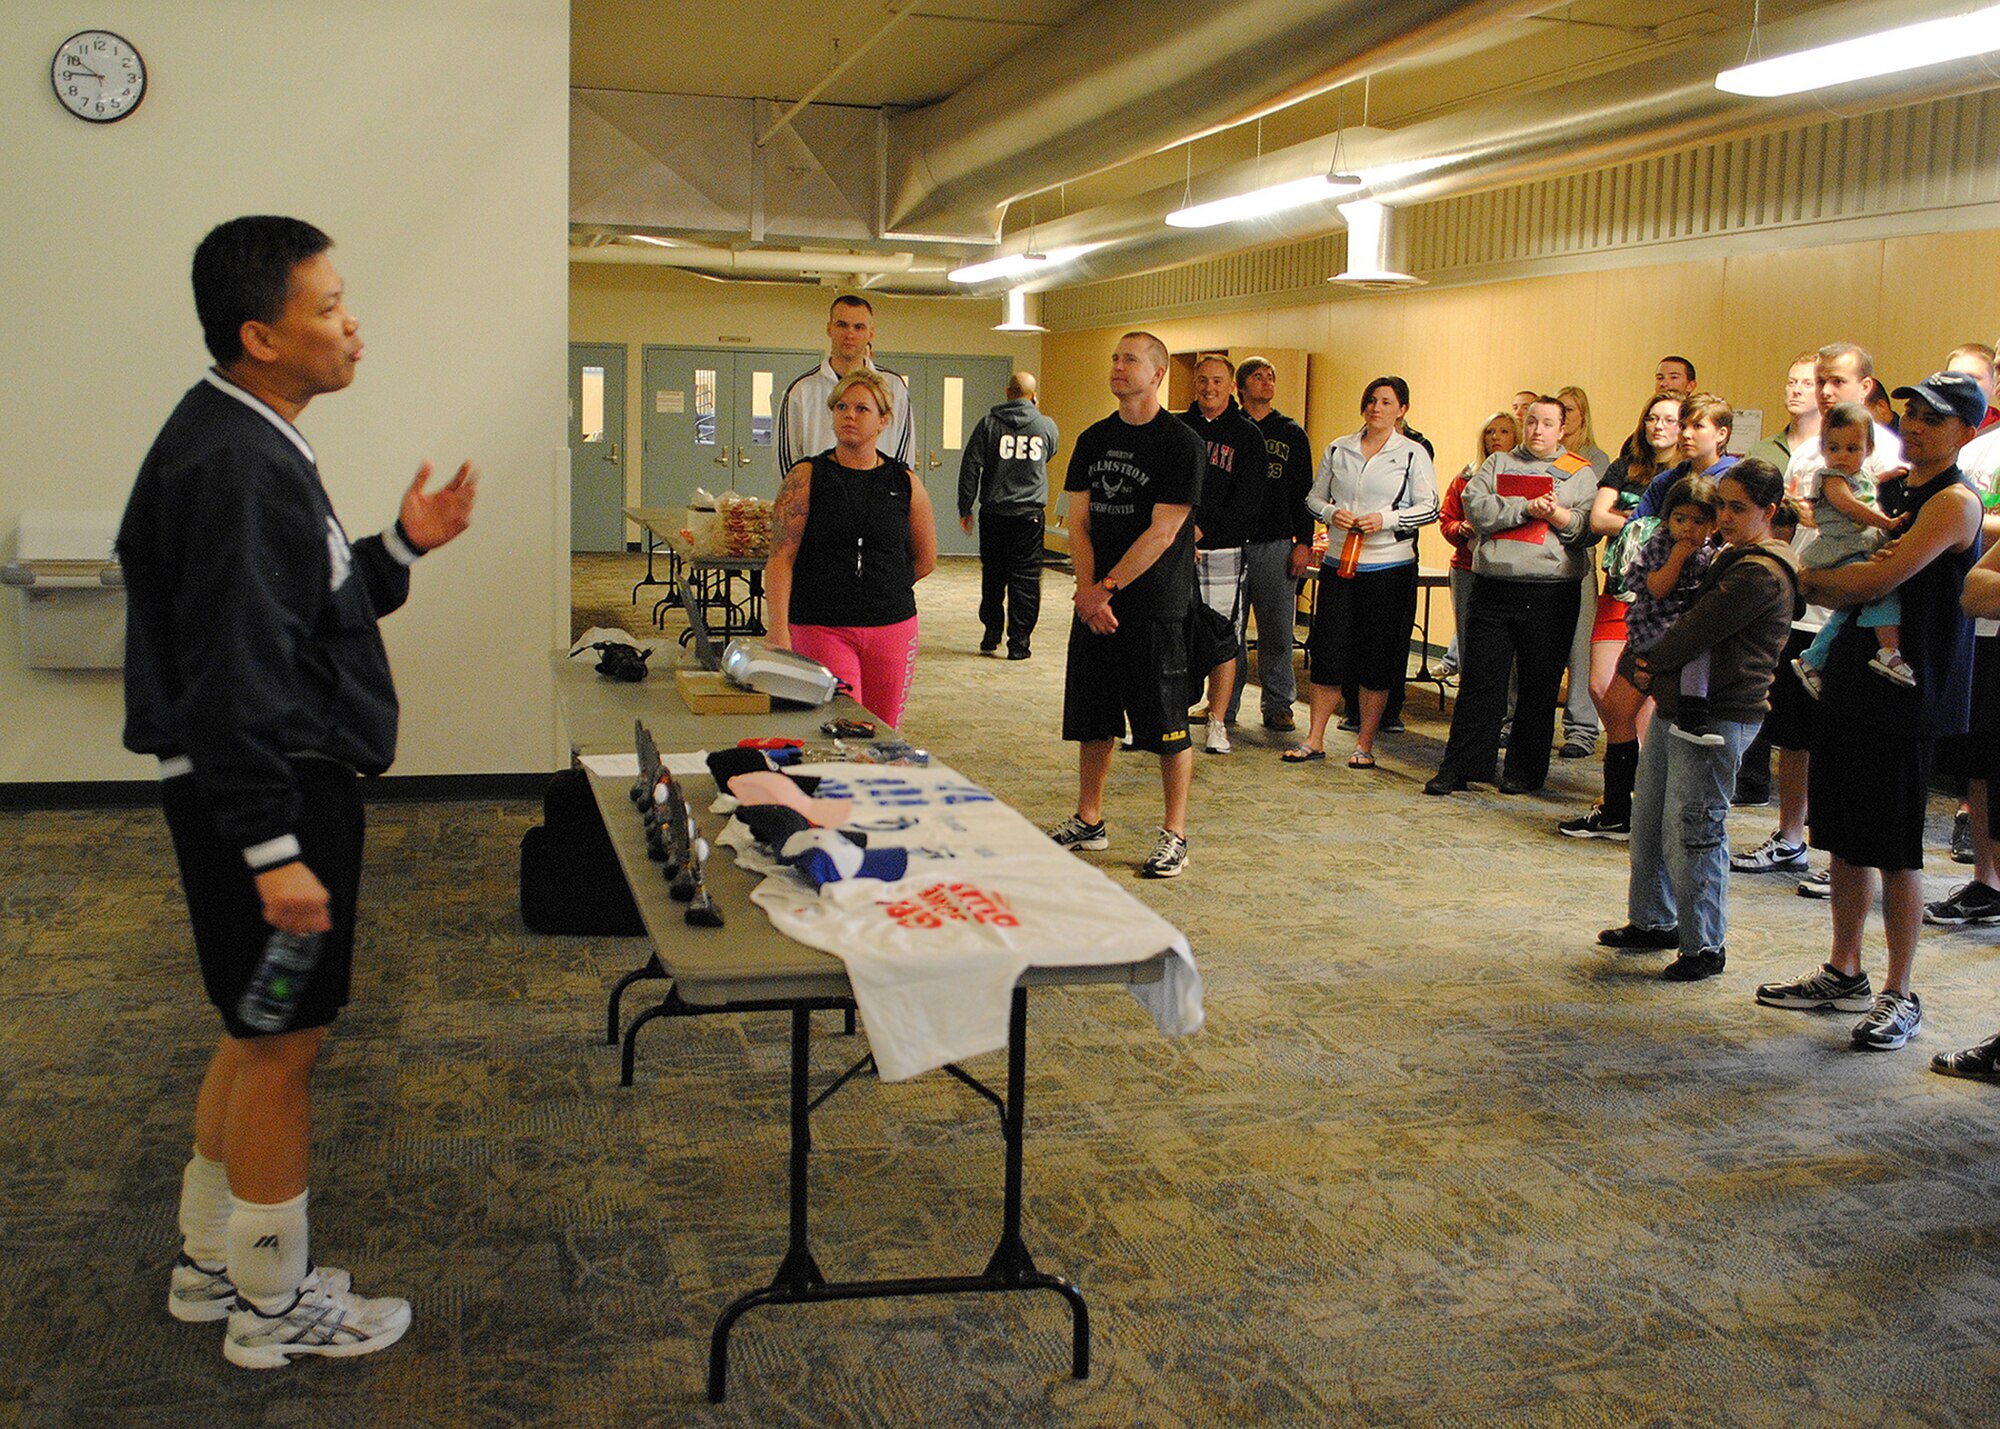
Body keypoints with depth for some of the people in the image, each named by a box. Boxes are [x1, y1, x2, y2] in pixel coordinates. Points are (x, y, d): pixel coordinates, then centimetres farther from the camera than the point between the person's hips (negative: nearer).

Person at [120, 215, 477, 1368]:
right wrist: (272, 852, -24)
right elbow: (232, 674, -25)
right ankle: (274, 1305, 18)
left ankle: (214, 1264, 34)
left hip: (291, 783, 11)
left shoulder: (257, 445, 13)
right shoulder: (233, 463, -21)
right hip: (269, 796, -11)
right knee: (283, 1042, 2)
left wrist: (401, 547, 8)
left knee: (261, 1033, 20)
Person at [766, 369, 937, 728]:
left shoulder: (906, 485, 6)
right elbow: (781, 558, -6)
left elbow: (925, 560, 19)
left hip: (893, 628, 3)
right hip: (820, 628, -3)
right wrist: (779, 628, -17)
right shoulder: (806, 478, 0)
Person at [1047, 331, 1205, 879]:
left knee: (1167, 728, -1)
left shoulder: (1181, 443, -8)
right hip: (1095, 603, 6)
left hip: (1156, 607, -6)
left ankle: (1174, 835, 9)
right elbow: (1078, 522, 7)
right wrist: (1087, 590, -8)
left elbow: (1162, 532, -14)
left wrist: (1107, 587, -14)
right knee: (1092, 717, 13)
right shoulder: (1094, 440, 11)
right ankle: (1088, 821, 26)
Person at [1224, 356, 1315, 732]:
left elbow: (1304, 493, 8)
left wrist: (1304, 543, -1)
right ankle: (1224, 704, 11)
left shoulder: (1292, 434, 10)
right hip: (1229, 542, 0)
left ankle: (1278, 705, 9)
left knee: (1277, 630, 0)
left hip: (1275, 545, 0)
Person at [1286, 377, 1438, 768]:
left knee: (1378, 657, 3)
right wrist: (1331, 513, -7)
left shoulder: (1413, 454, 1)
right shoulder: (1338, 449, 9)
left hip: (1390, 567, -2)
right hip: (1338, 563, 2)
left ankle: (1365, 744, 13)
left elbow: (1430, 508, -2)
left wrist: (1386, 520, -16)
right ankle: (1314, 740, 10)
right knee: (1327, 650, 1)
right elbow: (1314, 496, 15)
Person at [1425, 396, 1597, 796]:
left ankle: (1525, 771, 16)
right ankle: (1459, 768, 4)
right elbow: (1475, 507, -2)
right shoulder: (1498, 463, 15)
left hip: (1549, 593, -1)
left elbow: (1589, 526, -1)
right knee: (1479, 679, 0)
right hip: (1494, 587, 1)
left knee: (1539, 685, 5)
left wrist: (1557, 514, -18)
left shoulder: (1580, 472, 10)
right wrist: (1527, 508, -10)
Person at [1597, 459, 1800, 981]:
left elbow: (1700, 630, -17)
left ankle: (1704, 946, 6)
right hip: (1676, 706, 10)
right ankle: (1653, 921, 31)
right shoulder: (1730, 558, 18)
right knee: (1648, 821, 17)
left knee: (1691, 832, -5)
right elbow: (1670, 602, 20)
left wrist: (1650, 663, -2)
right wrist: (1653, 668, 3)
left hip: (1715, 719, -10)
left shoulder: (1762, 574, -15)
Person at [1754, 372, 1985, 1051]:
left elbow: (1878, 580, -21)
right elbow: (1850, 583, 18)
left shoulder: (1955, 501, -12)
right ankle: (1843, 975, 25)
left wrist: (1803, 577, -5)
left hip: (1906, 694, -8)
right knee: (1846, 839, 13)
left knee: (1895, 854, -1)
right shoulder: (1891, 489, 15)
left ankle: (1899, 996, 10)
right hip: (1851, 681, 8)